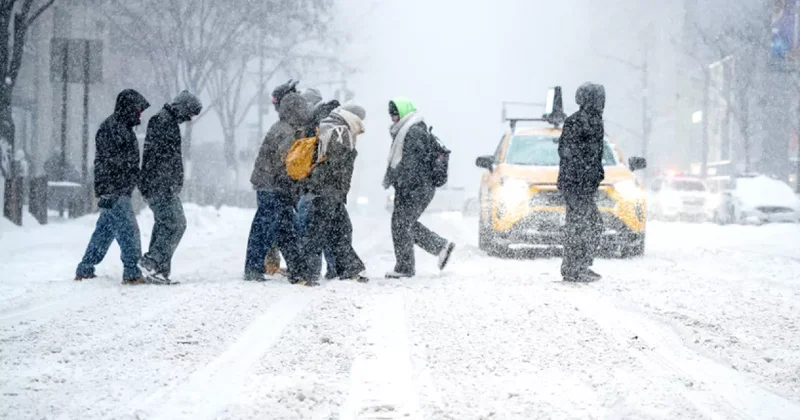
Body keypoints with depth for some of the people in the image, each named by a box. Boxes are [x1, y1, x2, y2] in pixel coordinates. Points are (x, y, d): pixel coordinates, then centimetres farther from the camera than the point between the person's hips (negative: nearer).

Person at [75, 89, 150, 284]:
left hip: (120, 192, 10)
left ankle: (85, 270, 20)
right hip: (114, 193, -10)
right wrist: (108, 192, -23)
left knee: (104, 231, 14)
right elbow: (106, 162, -20)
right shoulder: (111, 128, -14)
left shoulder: (123, 128, 17)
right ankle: (132, 273, -9)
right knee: (129, 231, -10)